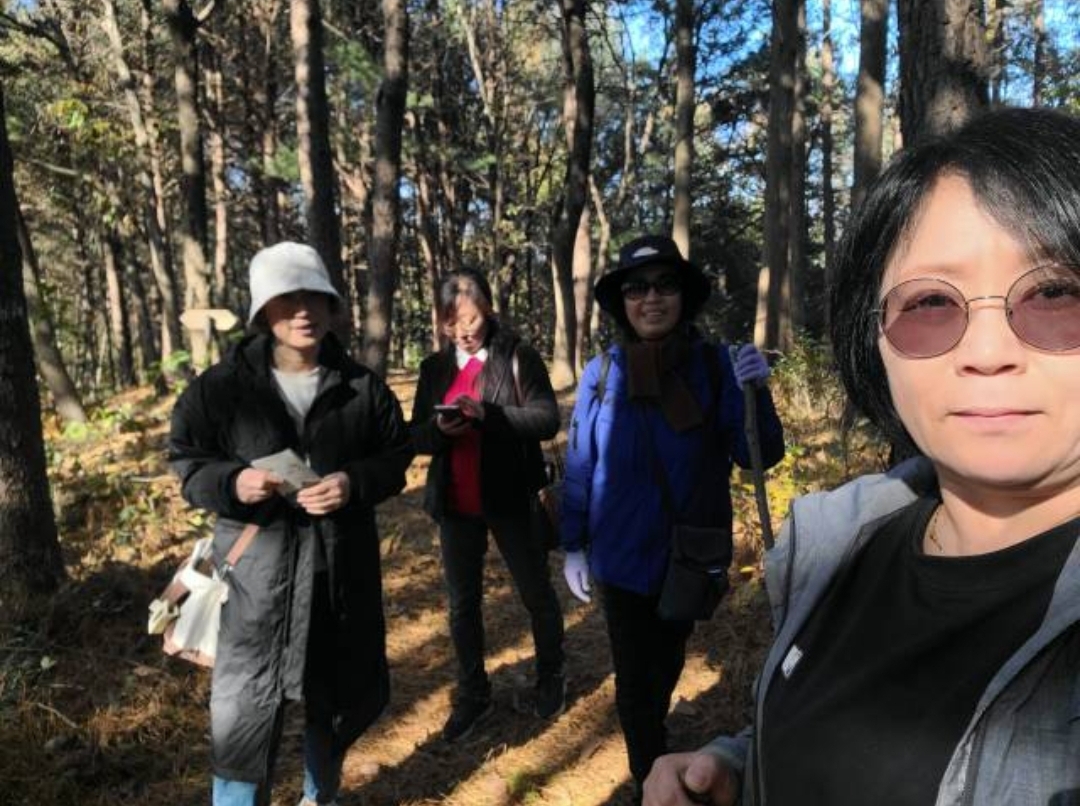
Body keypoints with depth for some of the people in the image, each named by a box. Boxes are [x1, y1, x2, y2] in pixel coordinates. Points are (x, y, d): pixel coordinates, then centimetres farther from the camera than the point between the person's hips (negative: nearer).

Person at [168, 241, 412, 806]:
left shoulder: (362, 386, 1)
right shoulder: (220, 386, -4)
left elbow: (395, 458, 4)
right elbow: (186, 462, 2)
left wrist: (355, 483, -17)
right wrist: (231, 483, -20)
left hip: (342, 568, 3)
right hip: (256, 572, -2)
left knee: (337, 695, 18)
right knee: (244, 708, 0)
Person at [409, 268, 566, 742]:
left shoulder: (518, 357, -7)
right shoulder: (434, 367, 7)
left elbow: (548, 419, -15)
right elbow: (416, 436, 5)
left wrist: (487, 413, -27)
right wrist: (440, 428, -18)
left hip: (510, 500, -4)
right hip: (455, 504, 4)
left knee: (536, 594, 13)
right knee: (463, 603, 13)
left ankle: (551, 678, 36)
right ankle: (472, 694, 31)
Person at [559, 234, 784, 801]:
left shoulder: (715, 364, -12)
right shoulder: (601, 371, -12)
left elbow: (759, 457, -12)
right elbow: (579, 466, -4)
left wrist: (756, 392, -29)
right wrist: (572, 547, -1)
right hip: (623, 558, -1)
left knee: (667, 663, 25)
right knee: (634, 675, 9)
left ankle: (653, 740, 56)